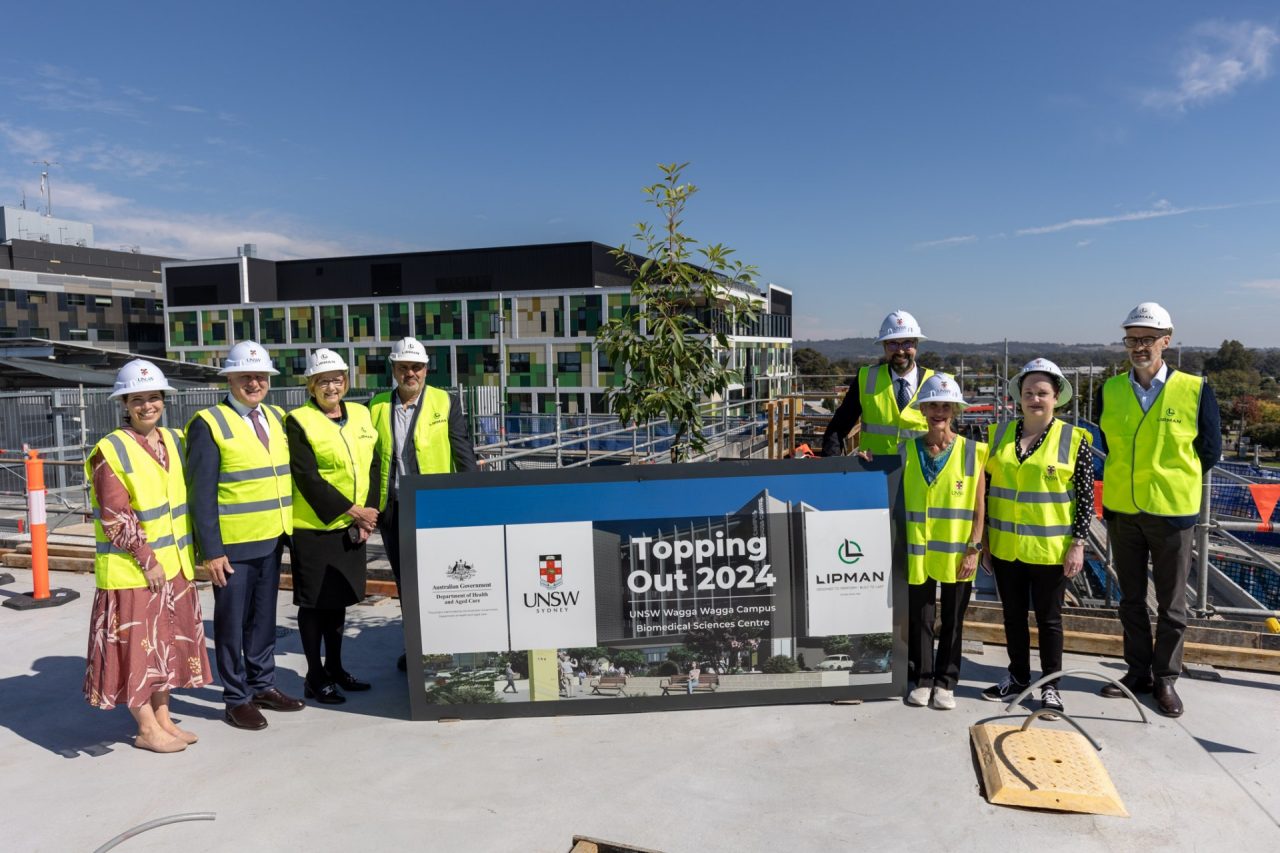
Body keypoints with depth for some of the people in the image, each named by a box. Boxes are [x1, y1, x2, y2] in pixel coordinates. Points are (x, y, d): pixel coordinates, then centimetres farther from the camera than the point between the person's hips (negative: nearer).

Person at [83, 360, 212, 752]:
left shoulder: (175, 441, 7)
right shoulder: (111, 451, -11)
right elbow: (114, 517, -15)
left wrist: (187, 553, 10)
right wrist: (147, 560, -16)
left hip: (174, 565, 6)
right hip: (131, 569, -6)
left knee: (170, 641, 13)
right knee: (138, 643, 2)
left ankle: (163, 718, 26)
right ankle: (147, 729, 14)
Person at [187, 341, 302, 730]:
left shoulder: (277, 418, 10)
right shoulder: (209, 424, -9)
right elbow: (201, 493, -11)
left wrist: (288, 531, 9)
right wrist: (211, 550, -15)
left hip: (272, 540, 6)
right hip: (232, 545, -6)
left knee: (264, 617, 16)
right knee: (232, 621, 5)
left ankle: (263, 685, 30)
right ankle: (236, 699, 18)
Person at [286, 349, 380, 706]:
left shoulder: (361, 414, 7)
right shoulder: (299, 421, -9)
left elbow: (373, 465, 8)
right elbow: (307, 478, -16)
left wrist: (370, 510, -4)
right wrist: (354, 511, -16)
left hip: (351, 528, 6)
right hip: (313, 528, -5)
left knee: (338, 598, 16)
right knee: (314, 602, 4)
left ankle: (335, 667, 30)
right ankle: (315, 677, 17)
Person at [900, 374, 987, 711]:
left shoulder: (971, 451, -3)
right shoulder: (908, 451, 1)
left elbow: (979, 506, -2)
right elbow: (898, 500, 6)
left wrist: (973, 549, -6)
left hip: (956, 553, -1)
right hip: (918, 552, 1)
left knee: (952, 619, 10)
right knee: (919, 617, 8)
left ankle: (945, 682, 23)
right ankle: (921, 679, 22)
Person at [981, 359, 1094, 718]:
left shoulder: (1074, 440, -5)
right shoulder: (999, 435, 3)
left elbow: (1086, 497, -4)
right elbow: (985, 490, 7)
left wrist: (1078, 544, -9)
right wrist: (984, 541, 7)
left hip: (1049, 550, -3)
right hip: (1005, 548, 3)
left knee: (1049, 617, 8)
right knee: (1013, 614, 15)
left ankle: (1050, 685, 22)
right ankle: (1018, 677, 31)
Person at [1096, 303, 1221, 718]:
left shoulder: (1195, 390, -9)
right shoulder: (1110, 389, 0)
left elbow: (1209, 452, 0)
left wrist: (1171, 480, 6)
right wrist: (1126, 481, 8)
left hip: (1171, 512, -3)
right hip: (1121, 510, 3)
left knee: (1171, 604, 9)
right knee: (1131, 599, 14)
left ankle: (1165, 679, 23)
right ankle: (1139, 672, 28)